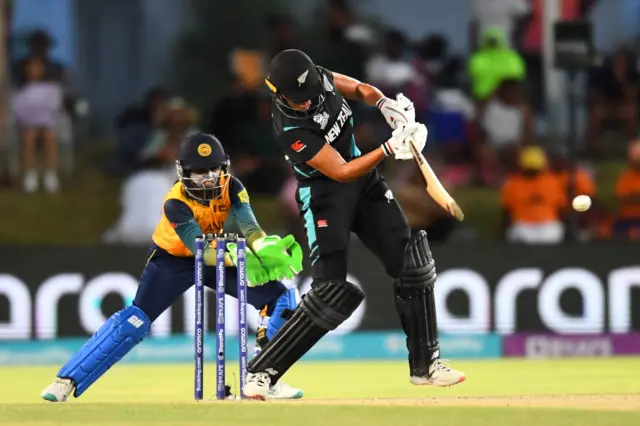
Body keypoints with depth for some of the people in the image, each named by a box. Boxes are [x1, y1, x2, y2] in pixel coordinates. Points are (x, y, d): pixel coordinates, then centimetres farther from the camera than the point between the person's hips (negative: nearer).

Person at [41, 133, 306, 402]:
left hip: (215, 254, 5)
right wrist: (235, 258, -56)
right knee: (135, 321, -22)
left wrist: (266, 250, -56)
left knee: (281, 297, -9)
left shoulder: (231, 187, -21)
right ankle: (66, 381, -19)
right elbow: (201, 251, -39)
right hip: (172, 260, -5)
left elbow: (250, 227, -34)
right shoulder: (176, 203, -31)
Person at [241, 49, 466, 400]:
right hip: (325, 197, -7)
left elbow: (357, 89, 11)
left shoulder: (317, 78, -10)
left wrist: (384, 103, -10)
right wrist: (390, 148, -35)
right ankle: (260, 372, -8)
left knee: (413, 265, 2)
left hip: (366, 184, 7)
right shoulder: (290, 129, -28)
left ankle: (425, 364, 14)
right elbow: (341, 173, -27)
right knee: (331, 293, -17)